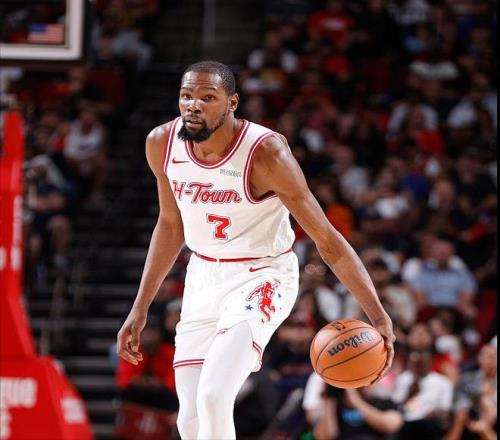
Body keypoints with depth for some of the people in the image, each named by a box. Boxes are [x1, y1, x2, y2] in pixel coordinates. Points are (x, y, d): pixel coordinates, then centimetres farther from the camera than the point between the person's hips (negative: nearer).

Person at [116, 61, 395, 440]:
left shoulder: (265, 152, -24)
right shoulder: (162, 144, -8)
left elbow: (327, 240, -20)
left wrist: (378, 315, -25)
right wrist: (140, 308, 10)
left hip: (261, 277, -6)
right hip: (203, 277, 6)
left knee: (213, 398, -25)